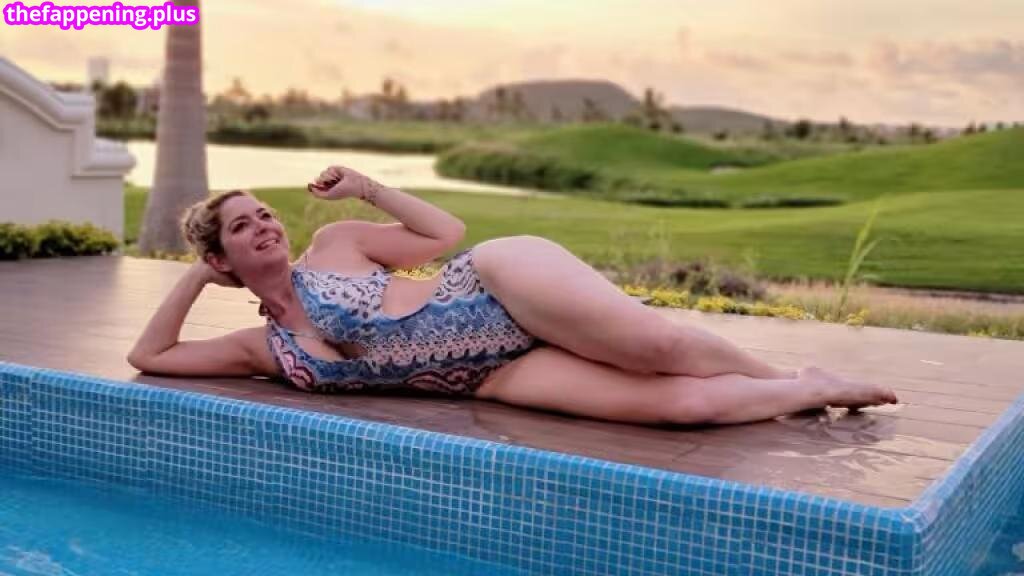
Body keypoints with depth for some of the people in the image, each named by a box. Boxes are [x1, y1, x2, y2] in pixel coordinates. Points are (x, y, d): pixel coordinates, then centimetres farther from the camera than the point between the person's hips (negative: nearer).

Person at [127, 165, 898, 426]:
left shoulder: (334, 243, 8)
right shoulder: (264, 348, 13)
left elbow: (448, 233, 12)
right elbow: (149, 356, 17)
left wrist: (367, 189, 5)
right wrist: (193, 278, 13)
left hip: (499, 284, -1)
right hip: (499, 375, 1)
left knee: (660, 344, -24)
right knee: (680, 401, -20)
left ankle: (796, 379, 4)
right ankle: (814, 390, 1)